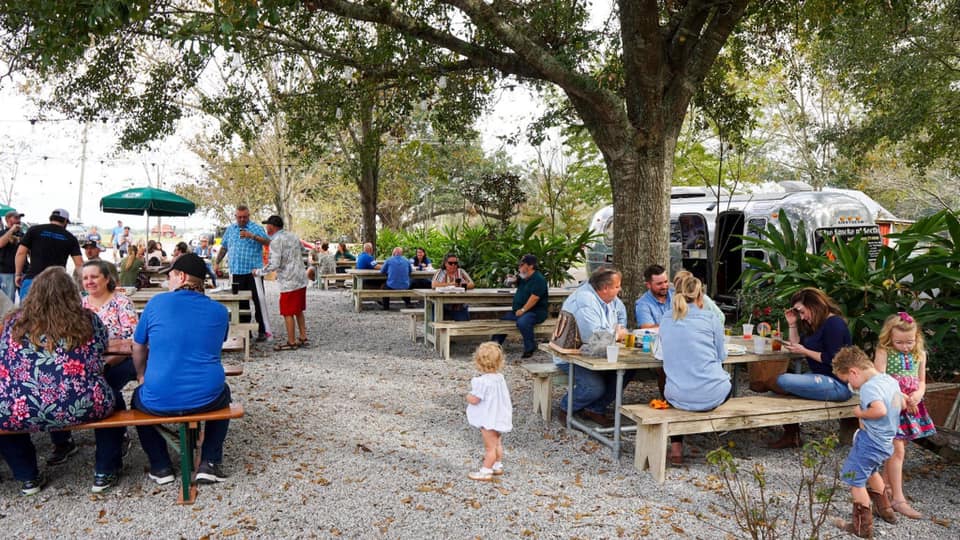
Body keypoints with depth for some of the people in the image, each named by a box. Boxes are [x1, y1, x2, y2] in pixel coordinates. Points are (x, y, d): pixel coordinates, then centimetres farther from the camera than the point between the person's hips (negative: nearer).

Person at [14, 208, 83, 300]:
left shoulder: (34, 230, 8)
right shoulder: (70, 238, 8)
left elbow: (21, 253, 4)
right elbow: (79, 263, 3)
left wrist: (18, 274, 13)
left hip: (32, 279, 0)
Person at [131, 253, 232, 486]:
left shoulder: (157, 303, -1)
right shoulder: (219, 311, 4)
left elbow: (138, 348, 13)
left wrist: (142, 376, 32)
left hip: (160, 401, -1)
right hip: (207, 399, 1)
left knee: (138, 397, 34)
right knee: (223, 392, 36)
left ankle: (161, 467, 29)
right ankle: (209, 463, 22)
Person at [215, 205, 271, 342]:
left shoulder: (256, 228, 0)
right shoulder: (230, 229, 15)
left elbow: (267, 242, -13)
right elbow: (223, 247, 22)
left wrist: (252, 236, -24)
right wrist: (217, 263, 16)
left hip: (253, 270, -5)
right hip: (236, 271, 5)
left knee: (259, 299, -11)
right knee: (241, 302, 9)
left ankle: (262, 330, -6)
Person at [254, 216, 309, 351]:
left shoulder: (276, 241, -13)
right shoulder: (292, 236, 13)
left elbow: (274, 265, -18)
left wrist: (258, 272, -4)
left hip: (289, 283, -8)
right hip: (301, 280, 8)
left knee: (288, 313, 2)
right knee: (298, 311, 18)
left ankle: (291, 342, 9)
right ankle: (303, 338, 22)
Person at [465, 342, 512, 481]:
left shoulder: (483, 382, -25)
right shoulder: (500, 377, 1)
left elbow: (474, 399, -24)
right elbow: (505, 395, 12)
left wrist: (468, 396, -1)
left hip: (488, 420, -9)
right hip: (500, 417, 9)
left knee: (490, 447, -1)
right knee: (497, 444, 21)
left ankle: (485, 471, 10)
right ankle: (497, 466, 34)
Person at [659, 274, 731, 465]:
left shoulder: (665, 322, 5)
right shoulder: (710, 318, -3)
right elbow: (722, 356, 6)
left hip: (678, 398, 2)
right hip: (711, 396, -2)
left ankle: (676, 447, 27)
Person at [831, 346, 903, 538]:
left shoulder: (868, 387, -24)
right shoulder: (890, 380, 4)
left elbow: (880, 410, -38)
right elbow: (902, 405, 18)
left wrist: (861, 413, -20)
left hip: (870, 442, -9)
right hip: (886, 441, 9)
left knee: (856, 481, 4)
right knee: (872, 471, 32)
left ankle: (863, 526, 12)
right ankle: (884, 509, 47)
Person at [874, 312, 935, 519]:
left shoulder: (920, 355, 6)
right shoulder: (884, 353, -10)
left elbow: (922, 382, 11)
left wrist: (918, 395, -11)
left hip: (910, 407, 5)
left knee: (895, 449, 13)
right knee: (897, 451, -6)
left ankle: (885, 486, 29)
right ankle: (898, 498, 0)